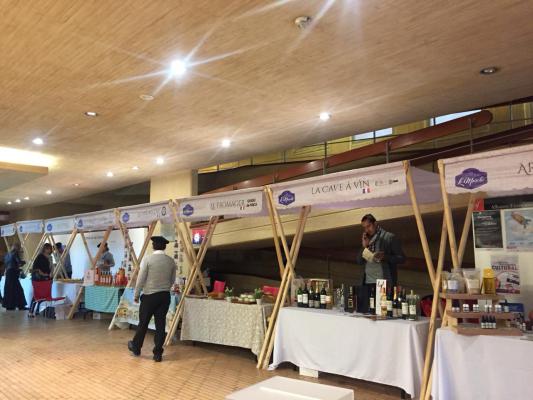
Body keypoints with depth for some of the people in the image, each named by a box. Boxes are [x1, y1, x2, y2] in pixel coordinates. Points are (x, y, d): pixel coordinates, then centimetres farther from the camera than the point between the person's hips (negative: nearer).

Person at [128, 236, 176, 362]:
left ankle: (136, 347, 31)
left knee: (143, 323, 12)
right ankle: (158, 354, 11)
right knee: (160, 324, 7)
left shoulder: (148, 259, -11)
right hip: (165, 296, 3)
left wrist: (136, 295, 3)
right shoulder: (171, 261, 1)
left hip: (149, 295, -3)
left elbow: (141, 279, -8)